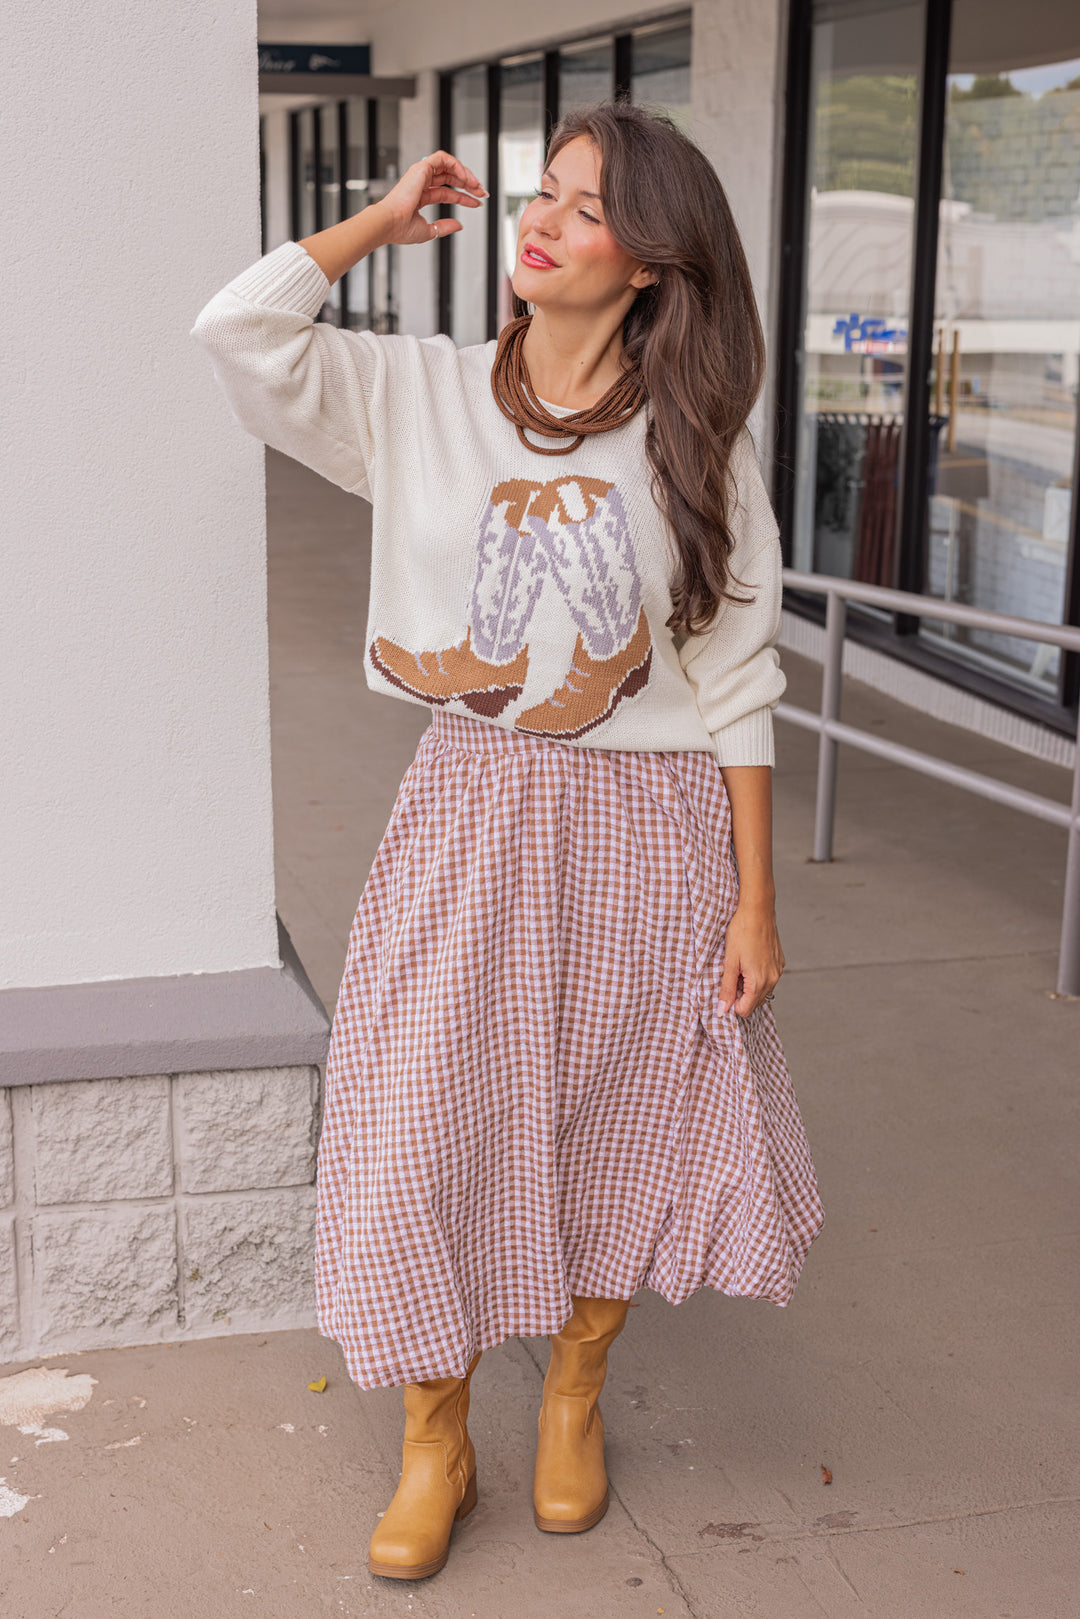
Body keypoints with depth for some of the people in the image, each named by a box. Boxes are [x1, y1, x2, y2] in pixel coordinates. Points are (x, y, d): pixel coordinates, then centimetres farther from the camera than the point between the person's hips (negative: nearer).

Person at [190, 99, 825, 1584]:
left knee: (618, 1123, 11)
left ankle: (574, 1391, 38)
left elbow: (737, 683, -3)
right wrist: (389, 219, -2)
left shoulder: (693, 441, -3)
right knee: (426, 1121, 4)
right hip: (472, 807, 1)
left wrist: (755, 901, -5)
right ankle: (435, 1444, 25)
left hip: (646, 821, 0)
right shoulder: (420, 396, -1)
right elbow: (241, 332, -14)